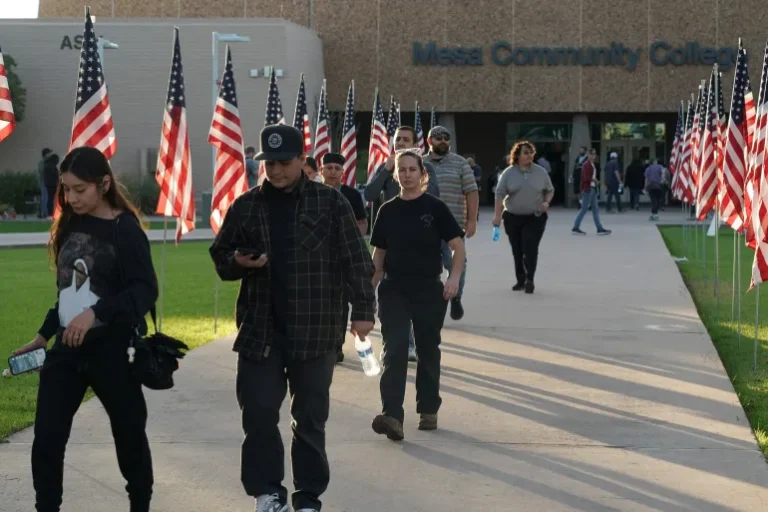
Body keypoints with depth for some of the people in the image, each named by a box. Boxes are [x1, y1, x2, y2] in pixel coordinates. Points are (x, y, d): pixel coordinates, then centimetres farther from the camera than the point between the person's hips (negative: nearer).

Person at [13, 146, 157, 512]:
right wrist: (43, 335, 16)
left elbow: (146, 290, -19)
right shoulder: (69, 227, 8)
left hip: (112, 348, -5)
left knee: (129, 434, 10)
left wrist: (96, 313, -29)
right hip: (67, 349, 5)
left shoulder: (124, 230, -10)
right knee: (46, 439, -3)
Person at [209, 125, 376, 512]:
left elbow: (356, 261, -2)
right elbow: (220, 255, 12)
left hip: (315, 329, -2)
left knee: (310, 416, 7)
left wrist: (362, 310, -7)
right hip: (260, 329, 2)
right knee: (259, 412, 0)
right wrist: (238, 262, -11)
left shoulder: (330, 202, -2)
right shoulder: (246, 206, 5)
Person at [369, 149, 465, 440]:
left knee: (428, 351, 11)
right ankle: (392, 416, -19)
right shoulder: (388, 211, 5)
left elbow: (458, 247, -4)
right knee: (394, 351, -10)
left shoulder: (435, 208, -3)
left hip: (429, 291, -1)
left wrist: (454, 278, -19)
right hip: (394, 291, 1)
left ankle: (428, 410, 26)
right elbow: (379, 254, 12)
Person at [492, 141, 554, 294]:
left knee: (530, 248, -13)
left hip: (535, 218, -1)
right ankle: (520, 280, 17)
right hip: (512, 218, 1)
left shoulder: (541, 172, 2)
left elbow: (550, 190, 11)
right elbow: (500, 194, -4)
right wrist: (497, 215, -12)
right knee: (517, 251, 7)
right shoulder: (508, 173, -2)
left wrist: (546, 202, -9)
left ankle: (529, 280, -11)